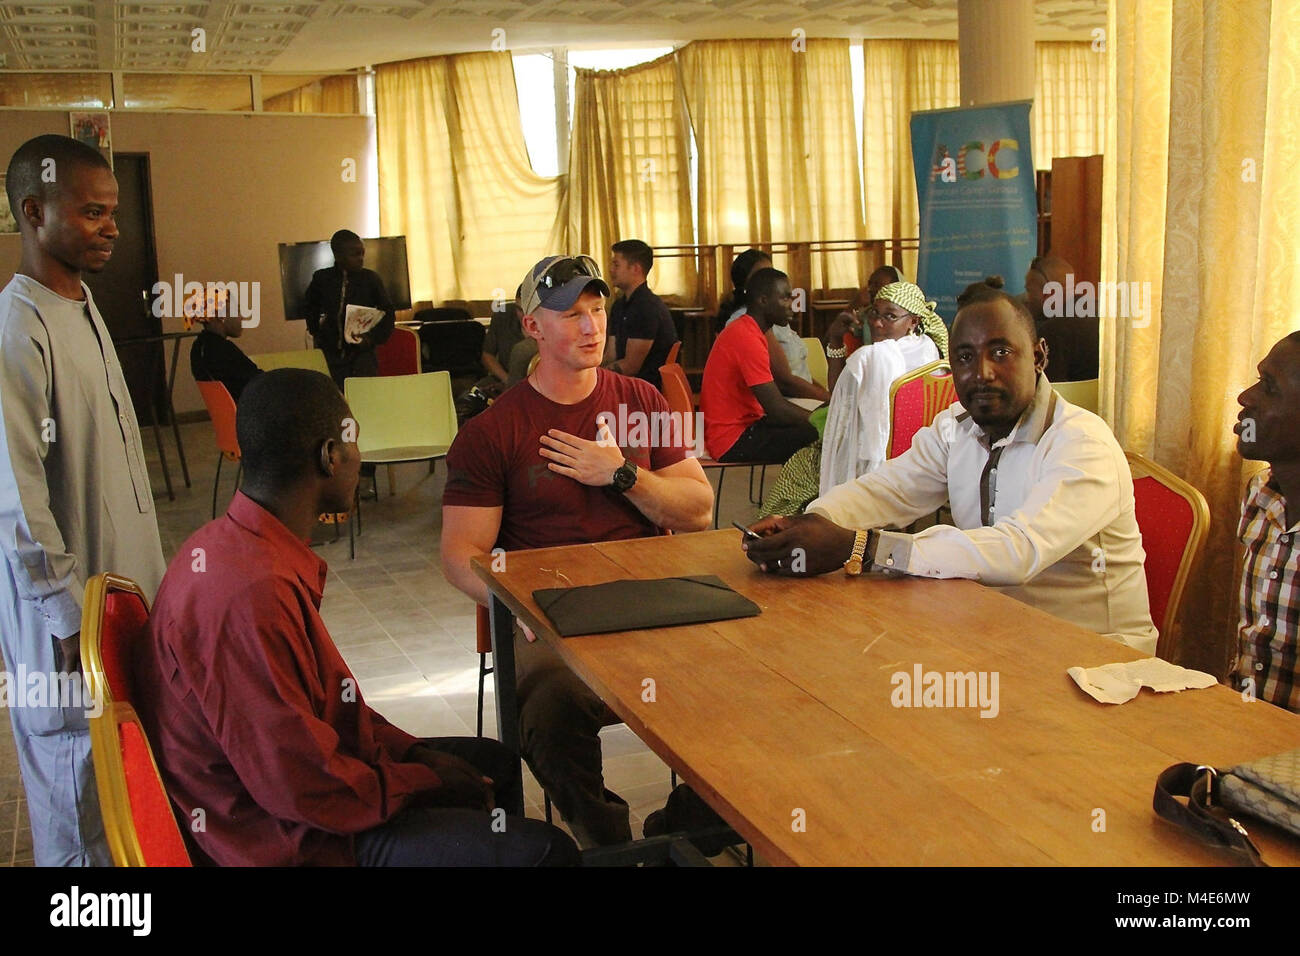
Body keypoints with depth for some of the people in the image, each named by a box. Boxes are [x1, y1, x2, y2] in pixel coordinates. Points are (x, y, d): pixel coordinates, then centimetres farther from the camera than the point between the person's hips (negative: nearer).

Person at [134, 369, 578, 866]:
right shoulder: (252, 594, -32)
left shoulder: (229, 542, 2)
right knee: (543, 850, -14)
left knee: (494, 763, 24)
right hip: (290, 840, -11)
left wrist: (410, 751, 5)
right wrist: (426, 782, -13)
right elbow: (299, 787, -28)